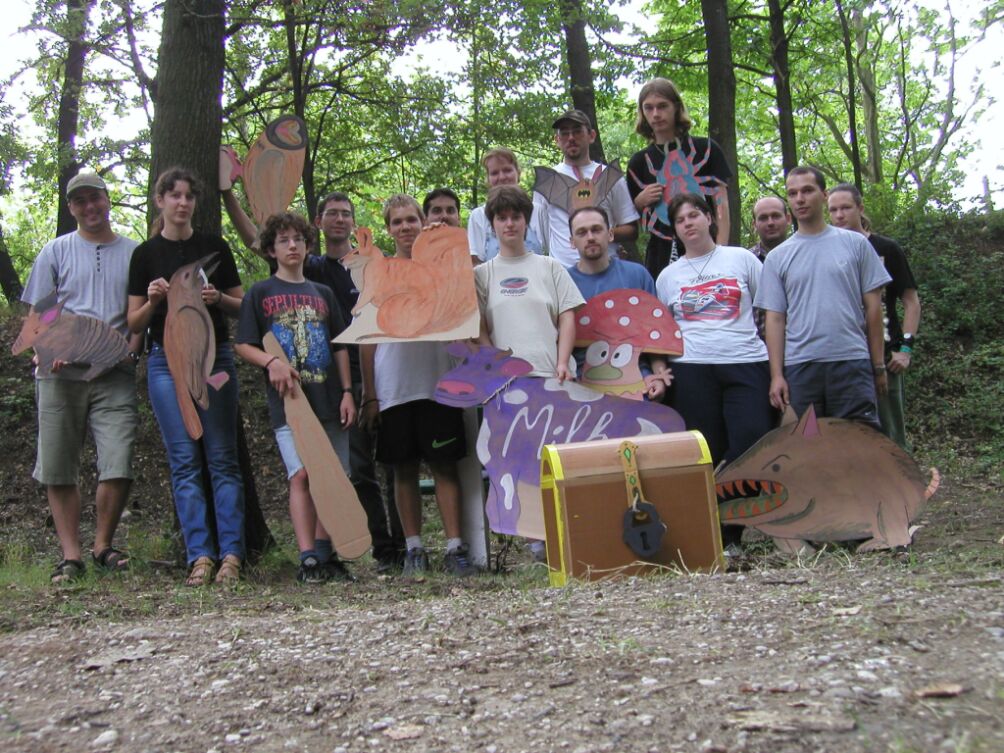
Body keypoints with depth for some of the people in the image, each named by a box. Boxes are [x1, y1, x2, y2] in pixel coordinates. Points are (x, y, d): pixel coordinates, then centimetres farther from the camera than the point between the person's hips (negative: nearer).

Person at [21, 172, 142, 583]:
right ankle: (70, 555, 11)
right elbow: (37, 314, 9)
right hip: (61, 375, 1)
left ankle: (103, 546, 11)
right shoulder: (56, 252, 12)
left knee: (118, 465, -9)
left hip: (115, 375, -1)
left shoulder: (133, 253, 12)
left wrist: (131, 348, -5)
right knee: (59, 469, 2)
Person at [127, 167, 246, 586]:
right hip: (166, 362, 0)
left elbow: (242, 306, 11)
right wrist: (153, 300, -11)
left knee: (222, 457, -2)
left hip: (215, 358, 0)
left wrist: (219, 298, -9)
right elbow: (134, 324, 8)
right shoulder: (146, 254, 8)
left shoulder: (214, 247, 9)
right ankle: (200, 554, -1)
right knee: (184, 461, -3)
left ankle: (231, 553, -2)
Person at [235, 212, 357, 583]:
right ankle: (308, 558, -11)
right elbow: (243, 345, 3)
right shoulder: (260, 293, 8)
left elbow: (340, 347, 16)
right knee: (302, 475, -15)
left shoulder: (322, 293, 17)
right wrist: (271, 362, -16)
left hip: (329, 401, 4)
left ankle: (325, 553, 12)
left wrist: (347, 392, 6)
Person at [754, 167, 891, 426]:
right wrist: (776, 374, -2)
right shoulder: (777, 257, 9)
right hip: (798, 366, 1)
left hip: (852, 362, -1)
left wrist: (878, 365, 4)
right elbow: (775, 318, 6)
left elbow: (873, 306, 7)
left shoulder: (855, 244, 7)